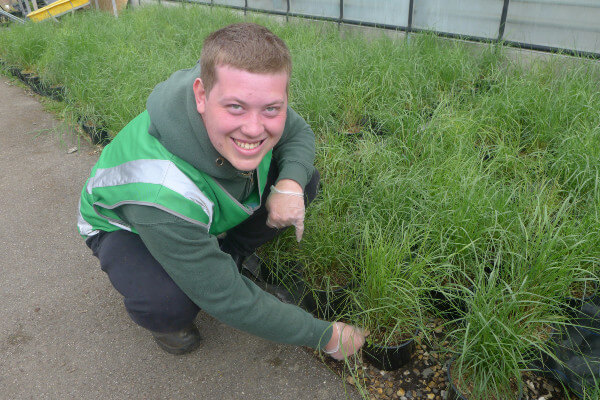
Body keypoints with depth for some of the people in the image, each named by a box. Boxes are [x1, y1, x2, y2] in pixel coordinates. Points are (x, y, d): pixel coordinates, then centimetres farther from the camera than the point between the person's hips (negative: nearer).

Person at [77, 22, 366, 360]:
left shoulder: (255, 100, -28)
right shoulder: (163, 192, -44)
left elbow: (300, 134, -5)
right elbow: (230, 302, -34)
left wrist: (291, 184, -30)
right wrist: (326, 336, -24)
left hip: (200, 216, 5)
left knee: (305, 180, -11)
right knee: (169, 302, -38)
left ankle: (226, 256, 6)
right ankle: (165, 315, 1)